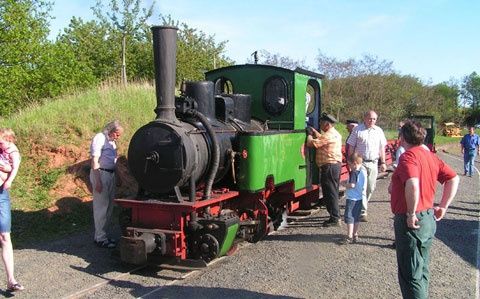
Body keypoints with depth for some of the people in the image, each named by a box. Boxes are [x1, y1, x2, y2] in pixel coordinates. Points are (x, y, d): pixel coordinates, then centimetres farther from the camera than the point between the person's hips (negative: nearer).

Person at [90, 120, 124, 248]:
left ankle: (104, 234, 24)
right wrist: (97, 181, -21)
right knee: (101, 207, -5)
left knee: (109, 206, 14)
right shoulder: (99, 139, -12)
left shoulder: (111, 141, 16)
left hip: (111, 174, 9)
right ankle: (100, 238, 2)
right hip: (101, 174, -9)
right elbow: (94, 162, -17)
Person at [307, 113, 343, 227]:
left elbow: (312, 143, -20)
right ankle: (335, 216, 25)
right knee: (333, 192, 17)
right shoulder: (335, 134, 16)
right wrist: (315, 132, 23)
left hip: (329, 166, -11)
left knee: (330, 193, -5)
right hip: (336, 165, 11)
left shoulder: (329, 135, -17)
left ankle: (334, 219, -2)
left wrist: (309, 136, -1)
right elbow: (321, 139, 29)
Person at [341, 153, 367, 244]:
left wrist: (346, 185, -4)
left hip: (352, 198, -9)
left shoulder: (354, 172, -18)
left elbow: (352, 185, -23)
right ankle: (355, 235, 24)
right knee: (356, 217, 16)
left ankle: (350, 236, -10)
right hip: (360, 197, 9)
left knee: (349, 216, -7)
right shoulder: (363, 171, 9)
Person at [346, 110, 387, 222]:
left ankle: (360, 208, 26)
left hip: (373, 163, 4)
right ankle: (363, 212, -3)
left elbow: (382, 148, 15)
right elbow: (351, 147, -1)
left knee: (370, 188, 8)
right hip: (360, 162, -4)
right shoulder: (358, 129, 0)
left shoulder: (379, 131, 11)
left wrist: (383, 163, 10)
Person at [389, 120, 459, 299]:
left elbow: (412, 184, -35)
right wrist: (443, 206, 11)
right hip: (429, 219, 9)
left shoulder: (408, 156, -18)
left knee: (410, 275, 1)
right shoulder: (430, 156, 9)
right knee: (422, 271, 21)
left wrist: (411, 213, -24)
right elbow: (453, 179, 13)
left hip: (411, 222, -9)